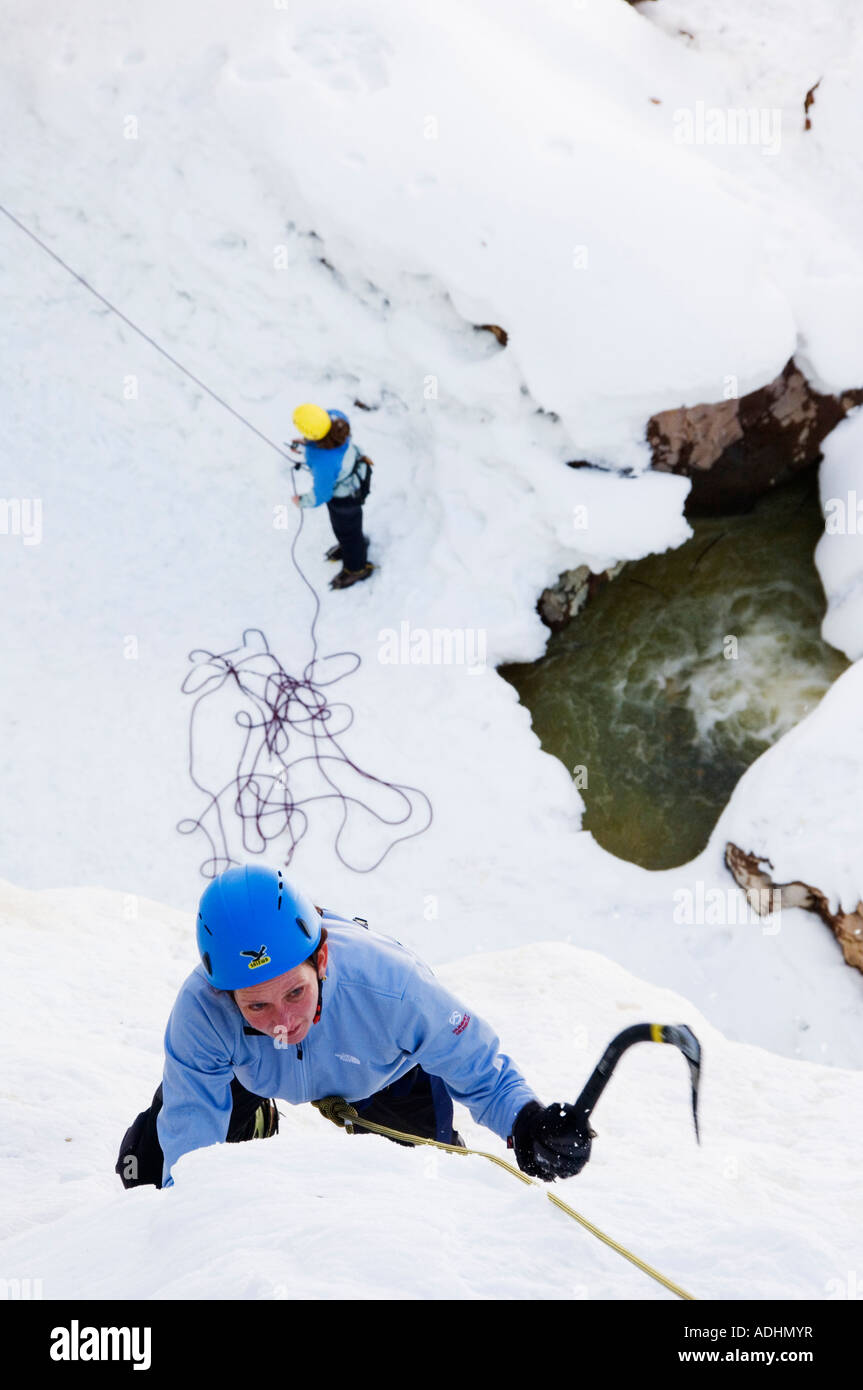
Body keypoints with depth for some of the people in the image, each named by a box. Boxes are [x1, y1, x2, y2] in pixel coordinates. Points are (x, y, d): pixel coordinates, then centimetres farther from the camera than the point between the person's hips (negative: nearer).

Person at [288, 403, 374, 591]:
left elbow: (321, 495, -26)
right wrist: (306, 442, 0)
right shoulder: (334, 416, -31)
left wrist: (302, 502, -5)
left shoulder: (324, 463, -47)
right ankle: (353, 544, 67)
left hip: (345, 494, -6)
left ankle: (357, 568, 55)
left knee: (346, 529, 26)